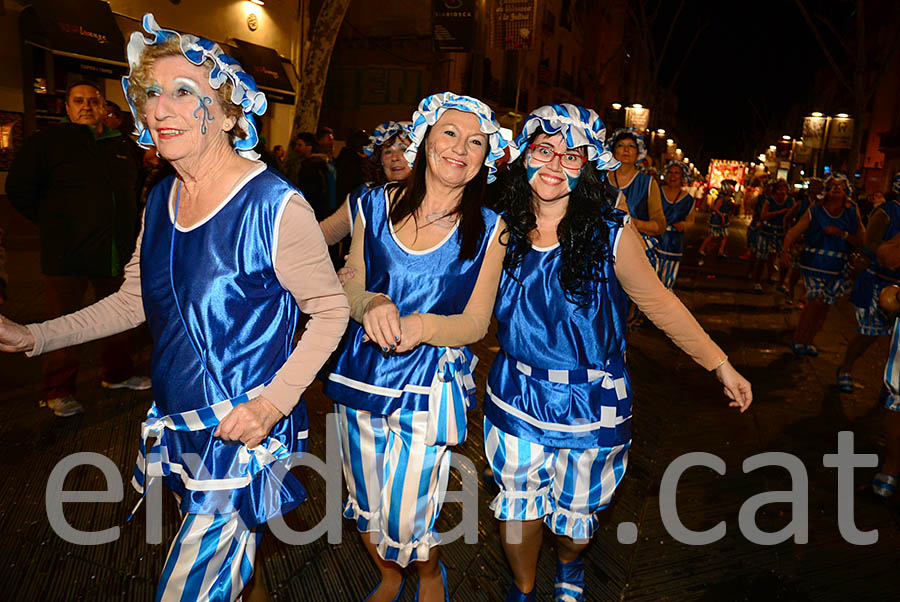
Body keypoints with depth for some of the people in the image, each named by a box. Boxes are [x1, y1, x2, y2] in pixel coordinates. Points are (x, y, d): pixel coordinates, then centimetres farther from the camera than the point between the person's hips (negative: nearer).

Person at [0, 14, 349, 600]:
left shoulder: (275, 206, -20)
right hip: (177, 426, 7)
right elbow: (136, 301, 13)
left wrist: (275, 399, -21)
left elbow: (331, 310, -14)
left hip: (244, 435, -7)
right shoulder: (161, 200, 3)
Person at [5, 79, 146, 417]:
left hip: (117, 253, 5)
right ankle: (59, 392, 15)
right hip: (66, 256, -4)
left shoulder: (123, 146, 11)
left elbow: (134, 188, 27)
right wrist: (54, 224, 2)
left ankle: (117, 374, 32)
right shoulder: (48, 142, -2)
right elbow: (19, 189, 3)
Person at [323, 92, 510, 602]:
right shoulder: (378, 205, 1)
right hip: (361, 375, 3)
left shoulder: (487, 229, -5)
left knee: (407, 522, 4)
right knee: (366, 506, 18)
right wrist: (373, 304, -19)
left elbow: (476, 322, -6)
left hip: (429, 385, -3)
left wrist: (420, 326, -25)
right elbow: (350, 286, 4)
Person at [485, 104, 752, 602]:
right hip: (515, 395, 2)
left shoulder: (613, 234, -16)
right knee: (517, 504, 16)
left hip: (589, 406, -1)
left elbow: (659, 304, -5)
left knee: (576, 509, 19)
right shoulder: (504, 230, -6)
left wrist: (722, 366, 1)